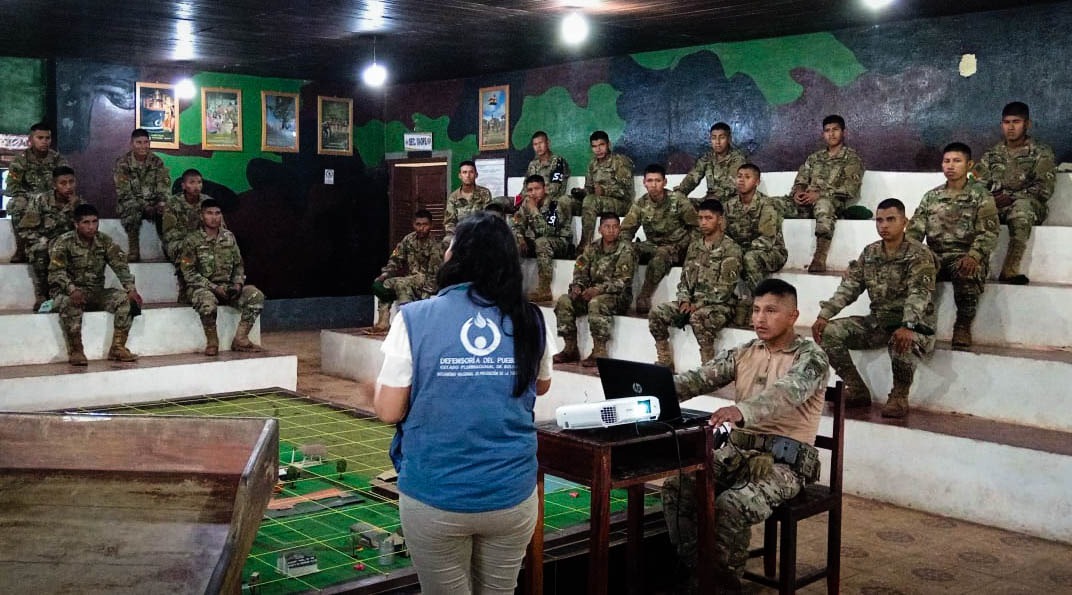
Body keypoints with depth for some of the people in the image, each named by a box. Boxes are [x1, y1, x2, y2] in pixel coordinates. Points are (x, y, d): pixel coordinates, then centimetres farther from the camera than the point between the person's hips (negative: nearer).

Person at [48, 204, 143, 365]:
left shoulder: (105, 241, 3)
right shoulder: (64, 243, -8)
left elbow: (120, 266, -7)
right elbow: (56, 272, -19)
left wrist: (131, 289, -24)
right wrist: (72, 289, -39)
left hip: (97, 292, 4)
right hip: (69, 292, -4)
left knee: (127, 299, -20)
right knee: (70, 303, -38)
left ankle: (117, 348, -16)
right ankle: (75, 351, -27)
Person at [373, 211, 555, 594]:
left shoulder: (416, 318, -13)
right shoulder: (529, 321, -4)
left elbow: (388, 411, -9)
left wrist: (381, 381, 11)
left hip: (435, 498, -2)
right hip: (512, 495, 2)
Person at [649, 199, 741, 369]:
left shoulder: (730, 249, -7)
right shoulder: (694, 245, 14)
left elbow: (724, 288, -14)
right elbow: (685, 277, 15)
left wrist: (698, 304, -17)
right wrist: (684, 300, -4)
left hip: (719, 305, -6)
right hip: (692, 302, 6)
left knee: (698, 318, -39)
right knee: (657, 313, -16)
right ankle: (665, 363, -8)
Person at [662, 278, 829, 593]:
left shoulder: (811, 357, -7)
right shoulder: (743, 353, 12)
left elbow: (785, 394, -28)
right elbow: (700, 377, -2)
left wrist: (740, 411, -48)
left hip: (785, 460, -6)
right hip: (737, 450, 6)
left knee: (729, 507, -31)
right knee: (676, 489, -17)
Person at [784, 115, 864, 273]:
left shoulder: (852, 158, 9)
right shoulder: (814, 157, 26)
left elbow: (849, 188, -6)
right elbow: (801, 180, 18)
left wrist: (819, 194, -17)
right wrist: (798, 191, -7)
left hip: (834, 202, -5)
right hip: (806, 202, 5)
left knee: (823, 204, -43)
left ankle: (820, 258, -49)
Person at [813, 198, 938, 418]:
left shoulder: (919, 255, -10)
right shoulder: (869, 253, 8)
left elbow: (919, 294, -25)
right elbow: (849, 287, 3)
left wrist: (907, 327, -43)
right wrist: (824, 315, -12)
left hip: (913, 326, -6)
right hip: (877, 322, 6)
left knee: (902, 343, -40)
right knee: (829, 332, -12)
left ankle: (899, 396, -11)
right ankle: (857, 391, 0)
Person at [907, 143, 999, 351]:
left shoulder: (980, 195, 6)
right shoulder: (931, 196, 18)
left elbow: (988, 232, -6)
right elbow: (915, 230, 9)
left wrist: (973, 256, -25)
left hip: (964, 256, -3)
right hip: (935, 255, 3)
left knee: (965, 272, -38)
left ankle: (963, 326, -19)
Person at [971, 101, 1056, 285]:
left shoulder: (1041, 153, 8)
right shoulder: (992, 153, 19)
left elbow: (1043, 189, -4)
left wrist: (1011, 198, -15)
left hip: (1029, 206, -3)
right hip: (994, 206, 3)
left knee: (1021, 205, -40)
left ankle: (1009, 270, -44)